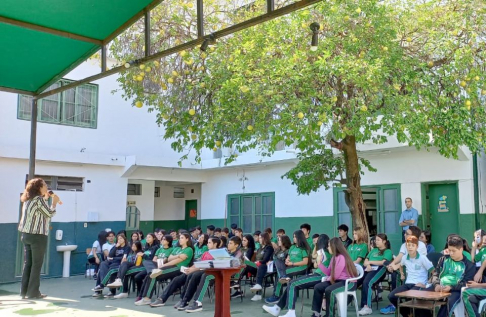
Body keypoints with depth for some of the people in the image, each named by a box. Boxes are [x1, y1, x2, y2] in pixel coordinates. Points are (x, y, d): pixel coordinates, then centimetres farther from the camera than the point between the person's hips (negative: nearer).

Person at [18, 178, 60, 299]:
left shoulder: (29, 199, 15)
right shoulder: (39, 199, -11)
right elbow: (49, 214, -9)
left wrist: (45, 199, 18)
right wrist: (54, 202, 4)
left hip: (27, 235, 8)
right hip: (37, 236, -8)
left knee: (28, 263, 9)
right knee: (37, 264, -2)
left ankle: (24, 291, 11)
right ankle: (33, 292, 0)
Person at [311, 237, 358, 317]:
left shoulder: (341, 257, -20)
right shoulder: (334, 257, 9)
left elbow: (335, 275, -22)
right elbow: (329, 272, 9)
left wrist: (327, 279, -3)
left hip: (348, 282, -10)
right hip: (337, 280, 10)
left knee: (328, 290, -32)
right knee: (317, 287, 0)